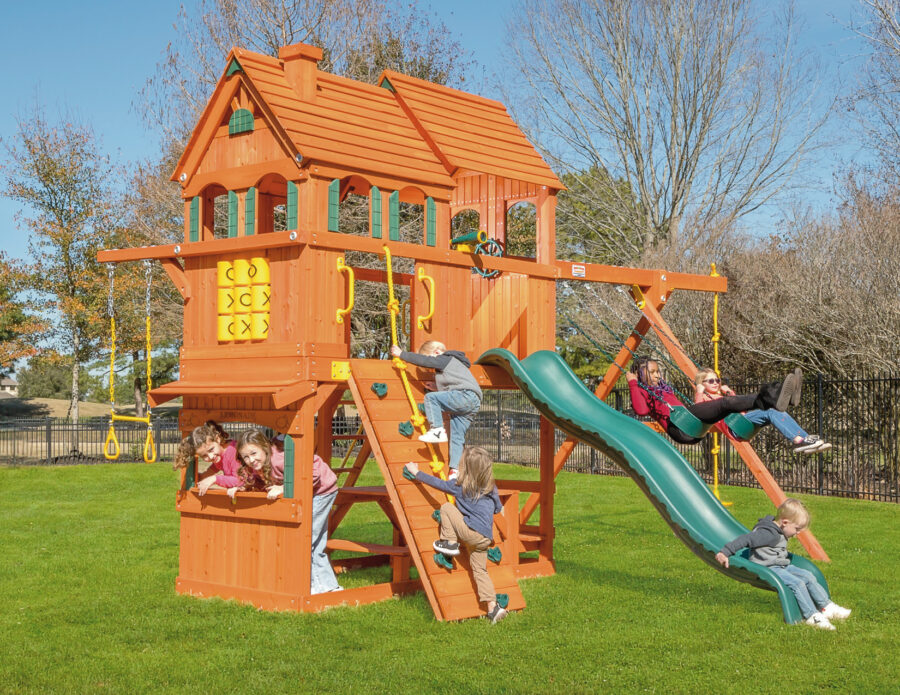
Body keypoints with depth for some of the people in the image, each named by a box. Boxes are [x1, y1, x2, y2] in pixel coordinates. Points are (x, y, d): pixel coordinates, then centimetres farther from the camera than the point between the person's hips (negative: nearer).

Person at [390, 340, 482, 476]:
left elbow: (423, 360, -1)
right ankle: (455, 469, 2)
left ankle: (438, 430, -19)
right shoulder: (450, 363, 34)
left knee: (430, 397, -13)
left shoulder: (445, 359, 6)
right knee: (457, 437, 7)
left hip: (466, 395, -10)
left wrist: (401, 353, 6)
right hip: (473, 404, 10)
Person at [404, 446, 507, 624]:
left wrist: (416, 472, 19)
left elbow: (437, 483, 6)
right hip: (485, 538, 6)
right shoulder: (491, 488, 12)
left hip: (472, 532, -6)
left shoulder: (459, 486, -2)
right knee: (479, 569, 15)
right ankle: (492, 606, 6)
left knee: (446, 507, 4)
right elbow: (498, 509, 24)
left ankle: (450, 543, 5)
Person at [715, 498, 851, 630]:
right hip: (768, 569, -10)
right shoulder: (768, 533, -21)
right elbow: (746, 539, -26)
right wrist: (724, 552, -31)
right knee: (797, 583, -24)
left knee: (808, 576, 3)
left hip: (783, 566, 10)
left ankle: (827, 607, 8)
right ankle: (812, 616, -22)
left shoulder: (780, 533, 10)